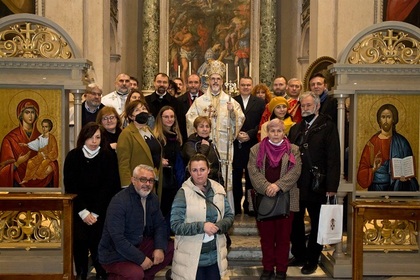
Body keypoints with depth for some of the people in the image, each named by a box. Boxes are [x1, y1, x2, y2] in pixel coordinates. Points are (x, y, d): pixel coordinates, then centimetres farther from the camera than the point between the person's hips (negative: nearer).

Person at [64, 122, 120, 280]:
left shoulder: (109, 156, -3)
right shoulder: (73, 156, 0)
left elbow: (109, 186, -6)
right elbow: (70, 186, -3)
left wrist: (95, 212, -12)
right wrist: (83, 212, -12)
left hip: (102, 208, -1)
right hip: (79, 207, 1)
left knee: (97, 239, -16)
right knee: (80, 238, -16)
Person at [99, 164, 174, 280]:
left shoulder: (153, 198, 2)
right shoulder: (119, 201, -22)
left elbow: (160, 225, 5)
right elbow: (117, 238, -26)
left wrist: (160, 248, -14)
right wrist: (141, 258, -24)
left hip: (139, 244, 7)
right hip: (114, 254, -7)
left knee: (170, 248, -5)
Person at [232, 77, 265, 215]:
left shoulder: (260, 103, 7)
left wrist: (250, 134, -11)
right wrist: (236, 135, -11)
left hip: (252, 145, 0)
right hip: (235, 144, 0)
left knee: (251, 176, 4)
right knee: (236, 177, 4)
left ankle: (249, 206, 13)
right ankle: (236, 207, 13)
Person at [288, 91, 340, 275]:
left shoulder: (327, 127, -4)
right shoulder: (295, 129, 14)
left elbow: (333, 158, -10)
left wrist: (331, 186, -15)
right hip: (296, 184, 5)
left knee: (317, 224, 8)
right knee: (295, 222, 11)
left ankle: (312, 260, 21)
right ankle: (299, 256, 27)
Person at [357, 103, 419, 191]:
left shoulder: (401, 142, 4)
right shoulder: (372, 142, 2)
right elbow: (363, 169, 1)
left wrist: (405, 177, -10)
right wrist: (373, 170, -18)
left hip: (398, 187, 1)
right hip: (377, 187, -1)